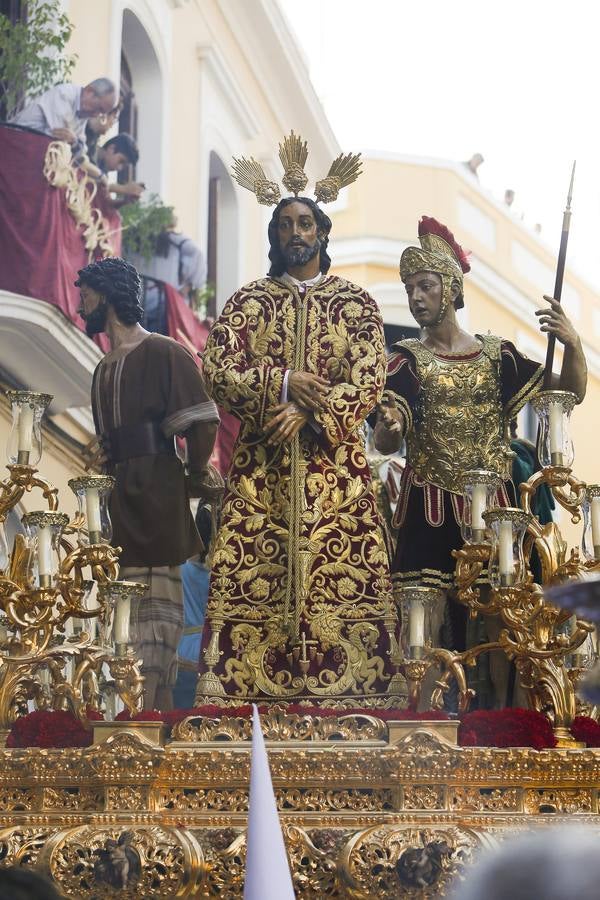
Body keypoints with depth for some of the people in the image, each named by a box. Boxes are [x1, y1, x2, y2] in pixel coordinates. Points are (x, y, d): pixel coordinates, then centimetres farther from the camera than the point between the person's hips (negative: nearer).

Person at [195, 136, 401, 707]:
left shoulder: (355, 304, 9)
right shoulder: (248, 301, 11)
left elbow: (369, 379, -3)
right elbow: (217, 368, -1)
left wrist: (311, 413, -17)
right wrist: (283, 384, -14)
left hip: (334, 462, 0)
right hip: (260, 467, 1)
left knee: (346, 579, -7)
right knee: (248, 583, -6)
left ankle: (345, 690, -5)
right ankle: (243, 691, -4)